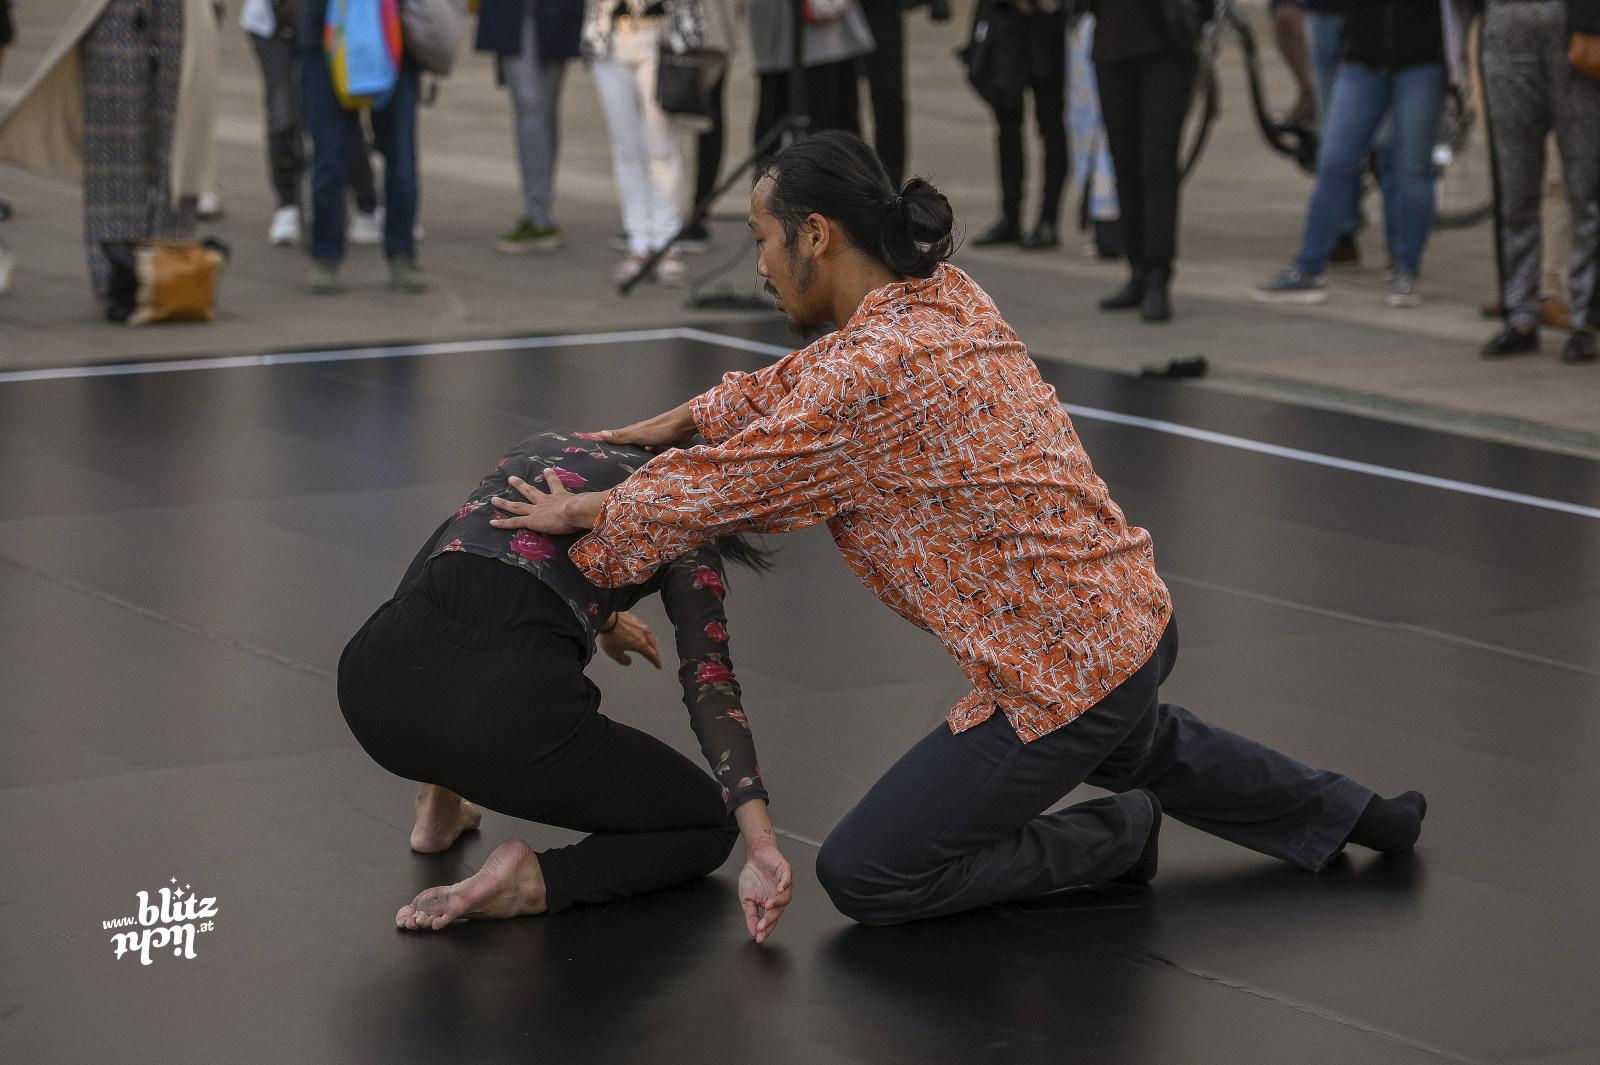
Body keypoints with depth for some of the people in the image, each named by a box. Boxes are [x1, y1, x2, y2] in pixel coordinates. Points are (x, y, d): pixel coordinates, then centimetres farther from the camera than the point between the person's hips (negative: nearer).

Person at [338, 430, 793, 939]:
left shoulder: (541, 447, 31)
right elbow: (709, 681, 1)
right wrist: (761, 845, -9)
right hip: (507, 712, -5)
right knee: (709, 823, 20)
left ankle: (440, 804, 28)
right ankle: (531, 880, -5)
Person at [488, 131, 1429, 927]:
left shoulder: (876, 371, -24)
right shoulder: (944, 295, 2)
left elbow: (728, 487, -15)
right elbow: (798, 384, 17)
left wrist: (594, 522, 0)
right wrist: (678, 423, 9)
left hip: (1063, 670, -9)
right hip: (1135, 616, 9)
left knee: (862, 878, 0)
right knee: (1134, 743, 43)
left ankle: (1110, 843, 7)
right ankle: (1345, 813, 44)